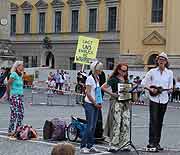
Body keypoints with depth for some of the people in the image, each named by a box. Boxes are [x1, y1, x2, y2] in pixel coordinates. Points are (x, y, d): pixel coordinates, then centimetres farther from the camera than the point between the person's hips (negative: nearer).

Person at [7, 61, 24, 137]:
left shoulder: (20, 76, 13)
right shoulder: (14, 74, -11)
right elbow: (8, 84, -12)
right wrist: (9, 94, -6)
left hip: (20, 97, 8)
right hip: (14, 97, -8)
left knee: (21, 114, 10)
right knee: (14, 114, -7)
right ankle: (10, 131, 1)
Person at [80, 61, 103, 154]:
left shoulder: (97, 78, 12)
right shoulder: (90, 78, -12)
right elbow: (88, 93, -15)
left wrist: (99, 103, 11)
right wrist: (95, 103, -12)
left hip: (96, 105, 8)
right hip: (89, 104, -8)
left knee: (93, 127, 9)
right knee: (89, 126, -9)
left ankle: (91, 146, 15)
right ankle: (83, 147, -3)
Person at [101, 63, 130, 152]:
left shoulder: (126, 80, 17)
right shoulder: (113, 79, -5)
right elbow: (103, 87, -11)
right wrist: (112, 93, -16)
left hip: (125, 102, 7)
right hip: (116, 102, -7)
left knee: (126, 124, 4)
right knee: (116, 123, -7)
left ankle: (123, 144, 12)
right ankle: (113, 146, -1)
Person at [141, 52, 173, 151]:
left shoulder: (169, 73, 5)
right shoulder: (152, 72, -1)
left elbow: (170, 86, 10)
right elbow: (143, 83, 3)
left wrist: (170, 89, -12)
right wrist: (150, 89, -11)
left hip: (164, 99, 3)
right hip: (154, 99, -3)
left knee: (160, 121, 9)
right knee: (154, 121, -10)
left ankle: (157, 143, 16)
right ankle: (151, 143, -10)